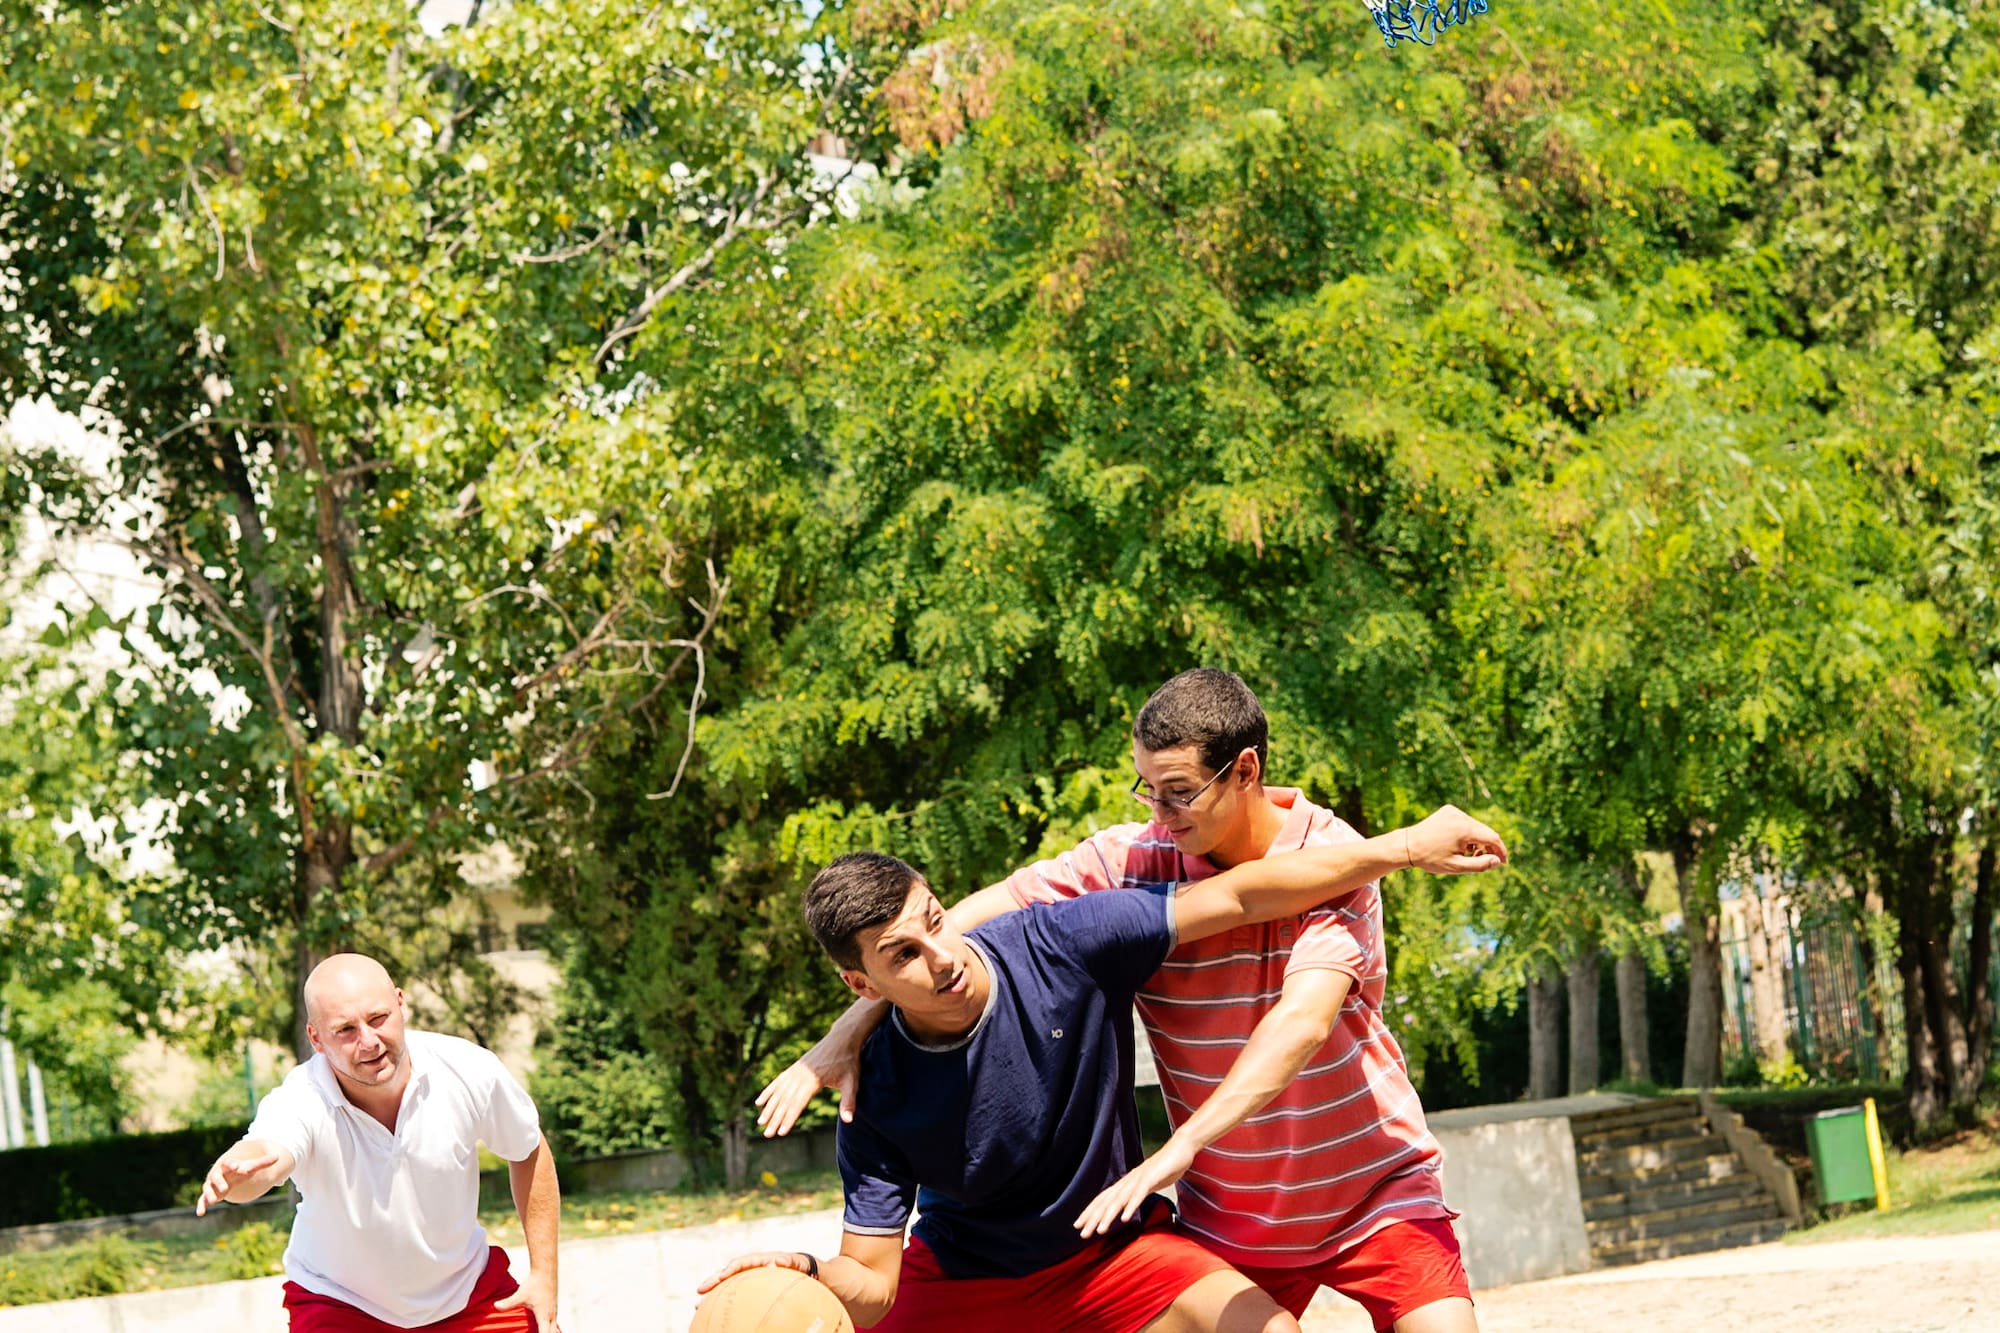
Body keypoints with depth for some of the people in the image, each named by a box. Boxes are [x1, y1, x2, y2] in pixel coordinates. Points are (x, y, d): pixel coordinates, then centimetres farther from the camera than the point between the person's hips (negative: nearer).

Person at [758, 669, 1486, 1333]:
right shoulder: (1132, 860, -11)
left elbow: (1303, 1023, -33)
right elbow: (956, 928, -11)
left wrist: (1176, 1153, -44)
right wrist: (848, 1034, -24)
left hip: (1370, 1191, -2)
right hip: (1228, 1215, 2)